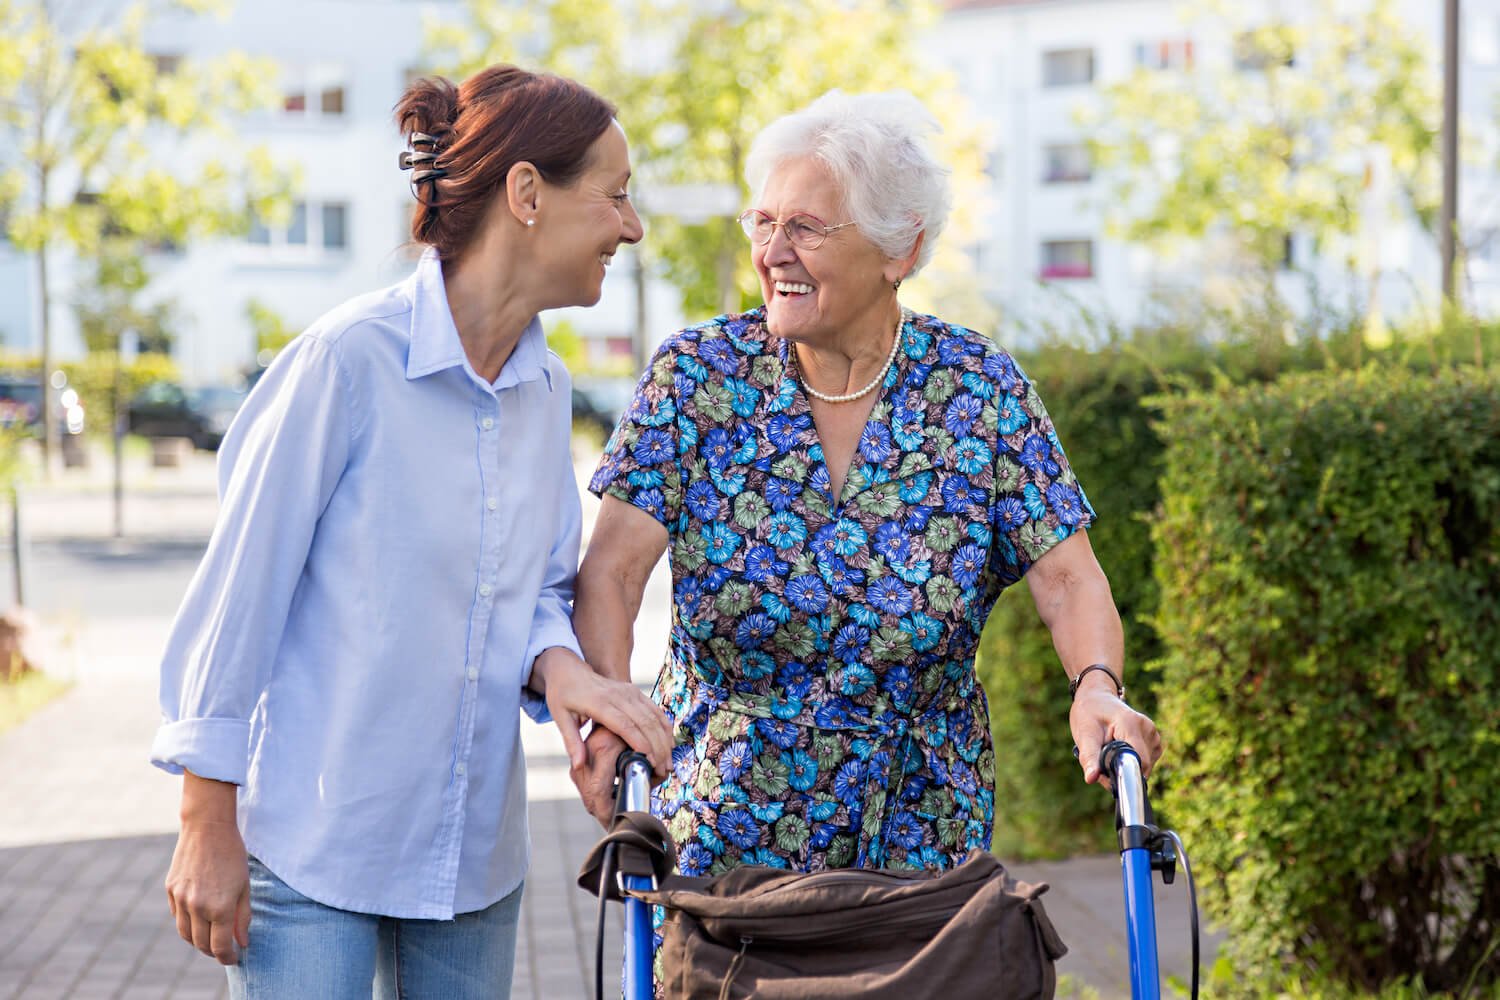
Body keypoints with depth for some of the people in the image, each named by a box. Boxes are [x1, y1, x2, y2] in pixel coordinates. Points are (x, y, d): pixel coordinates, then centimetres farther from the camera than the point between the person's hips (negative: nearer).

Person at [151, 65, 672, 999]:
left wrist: (557, 663, -10)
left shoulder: (547, 388, 5)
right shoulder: (350, 357, -16)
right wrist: (208, 827, -10)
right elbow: (240, 589, -12)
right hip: (313, 848, -6)